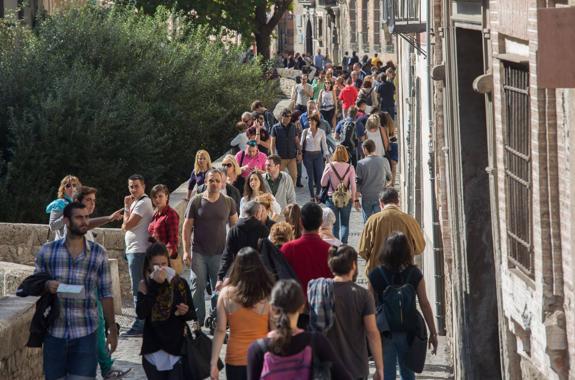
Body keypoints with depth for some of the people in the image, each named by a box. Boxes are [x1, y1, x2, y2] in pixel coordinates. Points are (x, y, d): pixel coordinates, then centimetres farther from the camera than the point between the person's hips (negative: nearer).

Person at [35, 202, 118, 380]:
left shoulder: (99, 253, 2)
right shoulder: (47, 251, 2)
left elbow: (106, 294, 6)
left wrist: (112, 329, 4)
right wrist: (47, 285, -13)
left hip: (85, 334, -1)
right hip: (54, 332, 1)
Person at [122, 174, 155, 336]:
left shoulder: (143, 203, -13)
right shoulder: (136, 202, 18)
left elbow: (127, 225, -16)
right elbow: (125, 226, 13)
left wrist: (127, 207, -2)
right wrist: (127, 207, 2)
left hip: (138, 251, -11)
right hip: (133, 250, 11)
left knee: (138, 288, -9)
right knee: (140, 288, 14)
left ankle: (139, 325, -9)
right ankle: (144, 322, 20)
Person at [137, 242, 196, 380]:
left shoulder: (180, 284, -1)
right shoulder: (145, 285, -1)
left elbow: (193, 315, 7)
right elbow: (141, 313, -18)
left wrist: (186, 312, -16)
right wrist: (154, 285, -22)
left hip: (177, 349, -1)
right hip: (153, 352, 1)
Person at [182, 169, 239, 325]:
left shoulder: (228, 202, 4)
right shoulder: (196, 201, -1)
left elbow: (235, 226, 11)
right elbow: (187, 227, 1)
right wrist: (186, 251, -5)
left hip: (220, 253, 1)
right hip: (199, 253, -1)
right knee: (197, 288, 1)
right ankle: (197, 323, 9)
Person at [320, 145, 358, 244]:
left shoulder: (329, 166, -9)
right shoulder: (350, 168, -8)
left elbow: (323, 183, -4)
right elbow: (353, 185, -8)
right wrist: (355, 200, -2)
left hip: (332, 198, 0)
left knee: (334, 224, 11)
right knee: (345, 224, 13)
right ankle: (343, 243, -4)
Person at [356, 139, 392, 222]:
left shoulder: (361, 163, -9)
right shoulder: (384, 161, -5)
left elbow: (357, 182, -5)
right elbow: (389, 177, 11)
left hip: (366, 198, -1)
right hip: (380, 196, 1)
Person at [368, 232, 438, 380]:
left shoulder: (375, 275, -9)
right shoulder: (415, 274, -7)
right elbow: (425, 304, -5)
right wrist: (433, 332, 2)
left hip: (385, 331, -1)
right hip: (408, 331, 1)